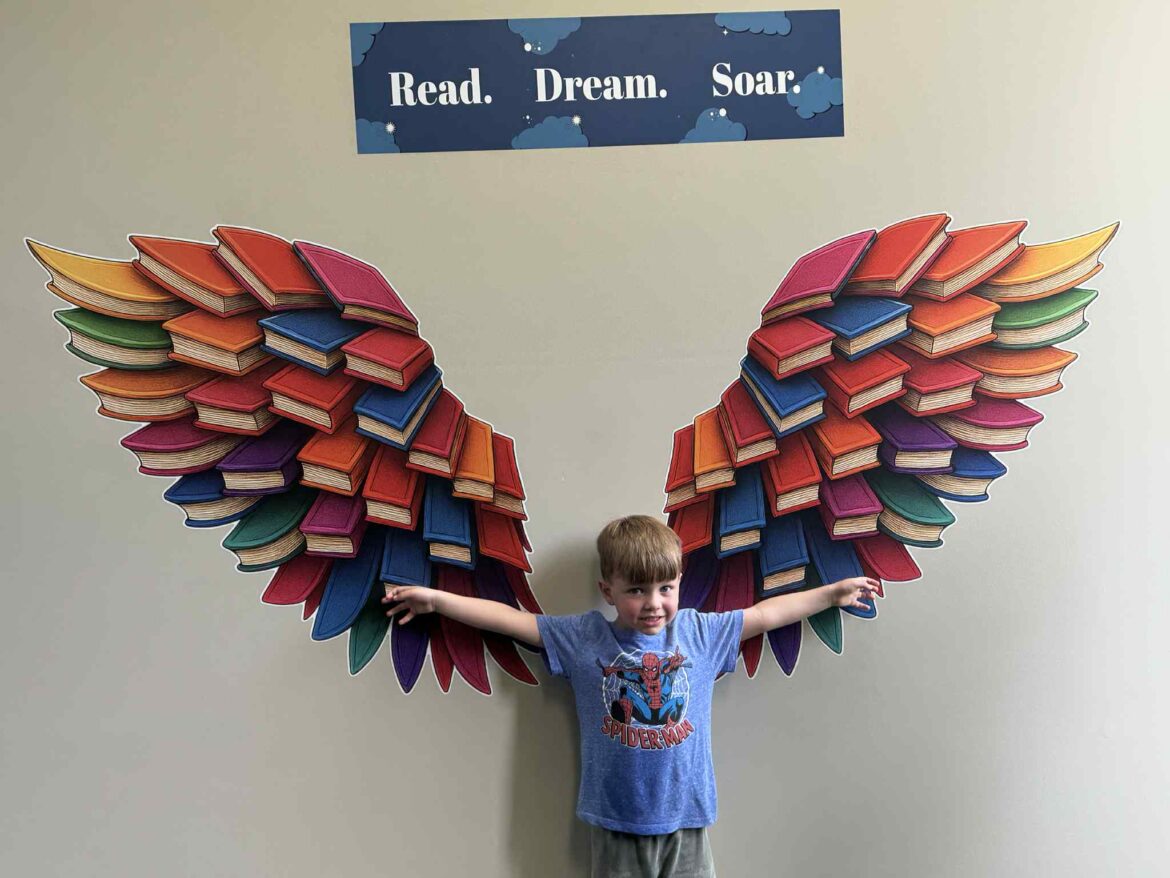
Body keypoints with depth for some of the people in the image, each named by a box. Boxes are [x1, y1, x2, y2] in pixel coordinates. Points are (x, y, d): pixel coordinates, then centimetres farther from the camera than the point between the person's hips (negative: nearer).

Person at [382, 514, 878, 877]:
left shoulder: (702, 632, -1)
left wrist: (832, 593, 11)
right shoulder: (583, 638, -5)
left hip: (685, 818, 1)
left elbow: (767, 614, 7)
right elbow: (510, 620, -4)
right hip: (615, 824, -1)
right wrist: (436, 599, -5)